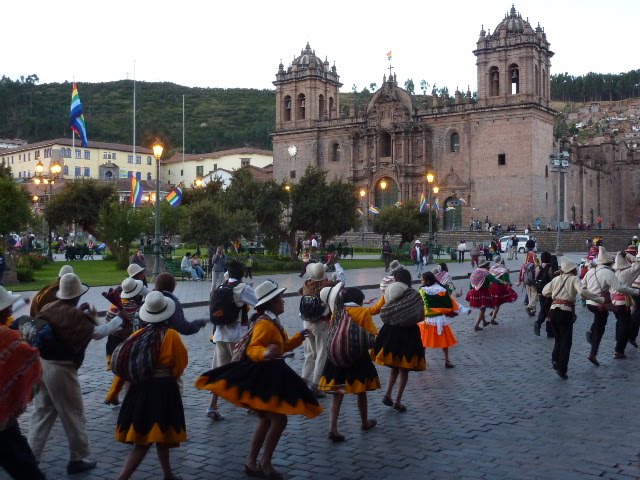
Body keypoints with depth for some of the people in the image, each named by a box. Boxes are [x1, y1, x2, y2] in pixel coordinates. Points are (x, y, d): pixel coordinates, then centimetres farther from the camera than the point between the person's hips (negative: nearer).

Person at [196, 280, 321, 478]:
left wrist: (299, 337, 26)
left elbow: (282, 347, 24)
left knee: (267, 421, 17)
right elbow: (252, 349, -28)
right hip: (264, 376, -11)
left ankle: (251, 463, 24)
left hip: (272, 375, 11)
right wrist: (265, 353, -48)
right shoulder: (264, 323, -19)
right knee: (279, 420, -7)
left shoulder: (273, 322, 13)